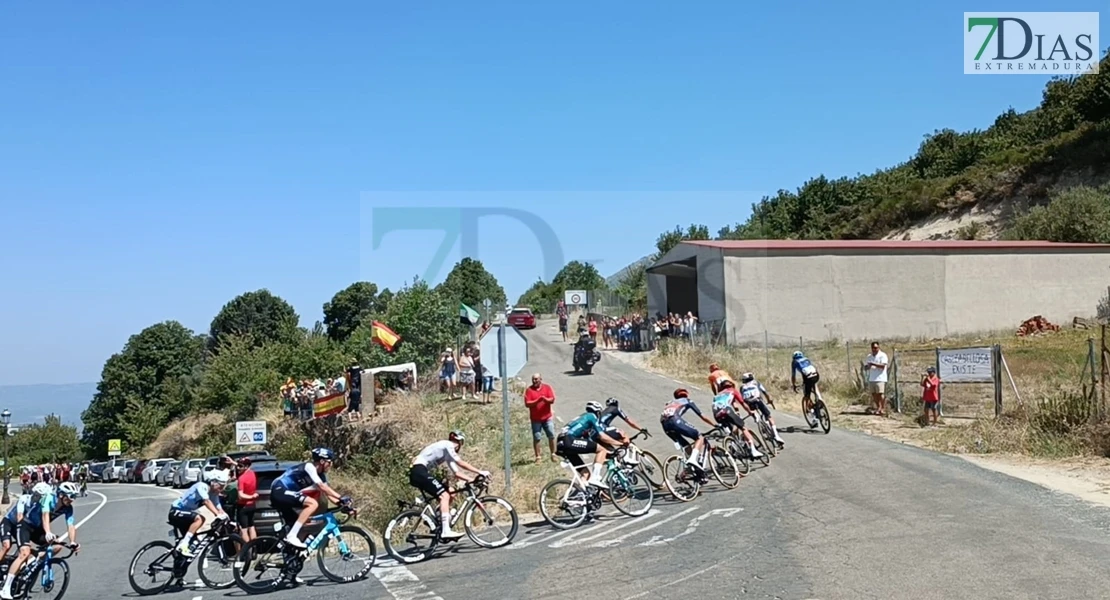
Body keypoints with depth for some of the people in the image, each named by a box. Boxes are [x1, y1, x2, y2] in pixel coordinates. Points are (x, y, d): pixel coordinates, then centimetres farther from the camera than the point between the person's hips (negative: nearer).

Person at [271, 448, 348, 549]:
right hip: (280, 491, -10)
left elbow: (326, 492, 9)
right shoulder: (309, 467, -15)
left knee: (294, 526, 11)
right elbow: (322, 487, -23)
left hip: (281, 495, 10)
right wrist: (341, 498, -25)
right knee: (313, 503, -24)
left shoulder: (320, 475, 13)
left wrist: (341, 503, -5)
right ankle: (292, 537, -24)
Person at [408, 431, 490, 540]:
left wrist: (471, 479, 3)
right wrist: (480, 472, -16)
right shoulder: (447, 445, -7)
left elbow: (456, 473, 16)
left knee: (447, 495, 6)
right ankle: (445, 531, -24)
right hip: (419, 471, -10)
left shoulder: (448, 453, 21)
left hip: (421, 472, 10)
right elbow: (461, 463, -16)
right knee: (444, 495, -18)